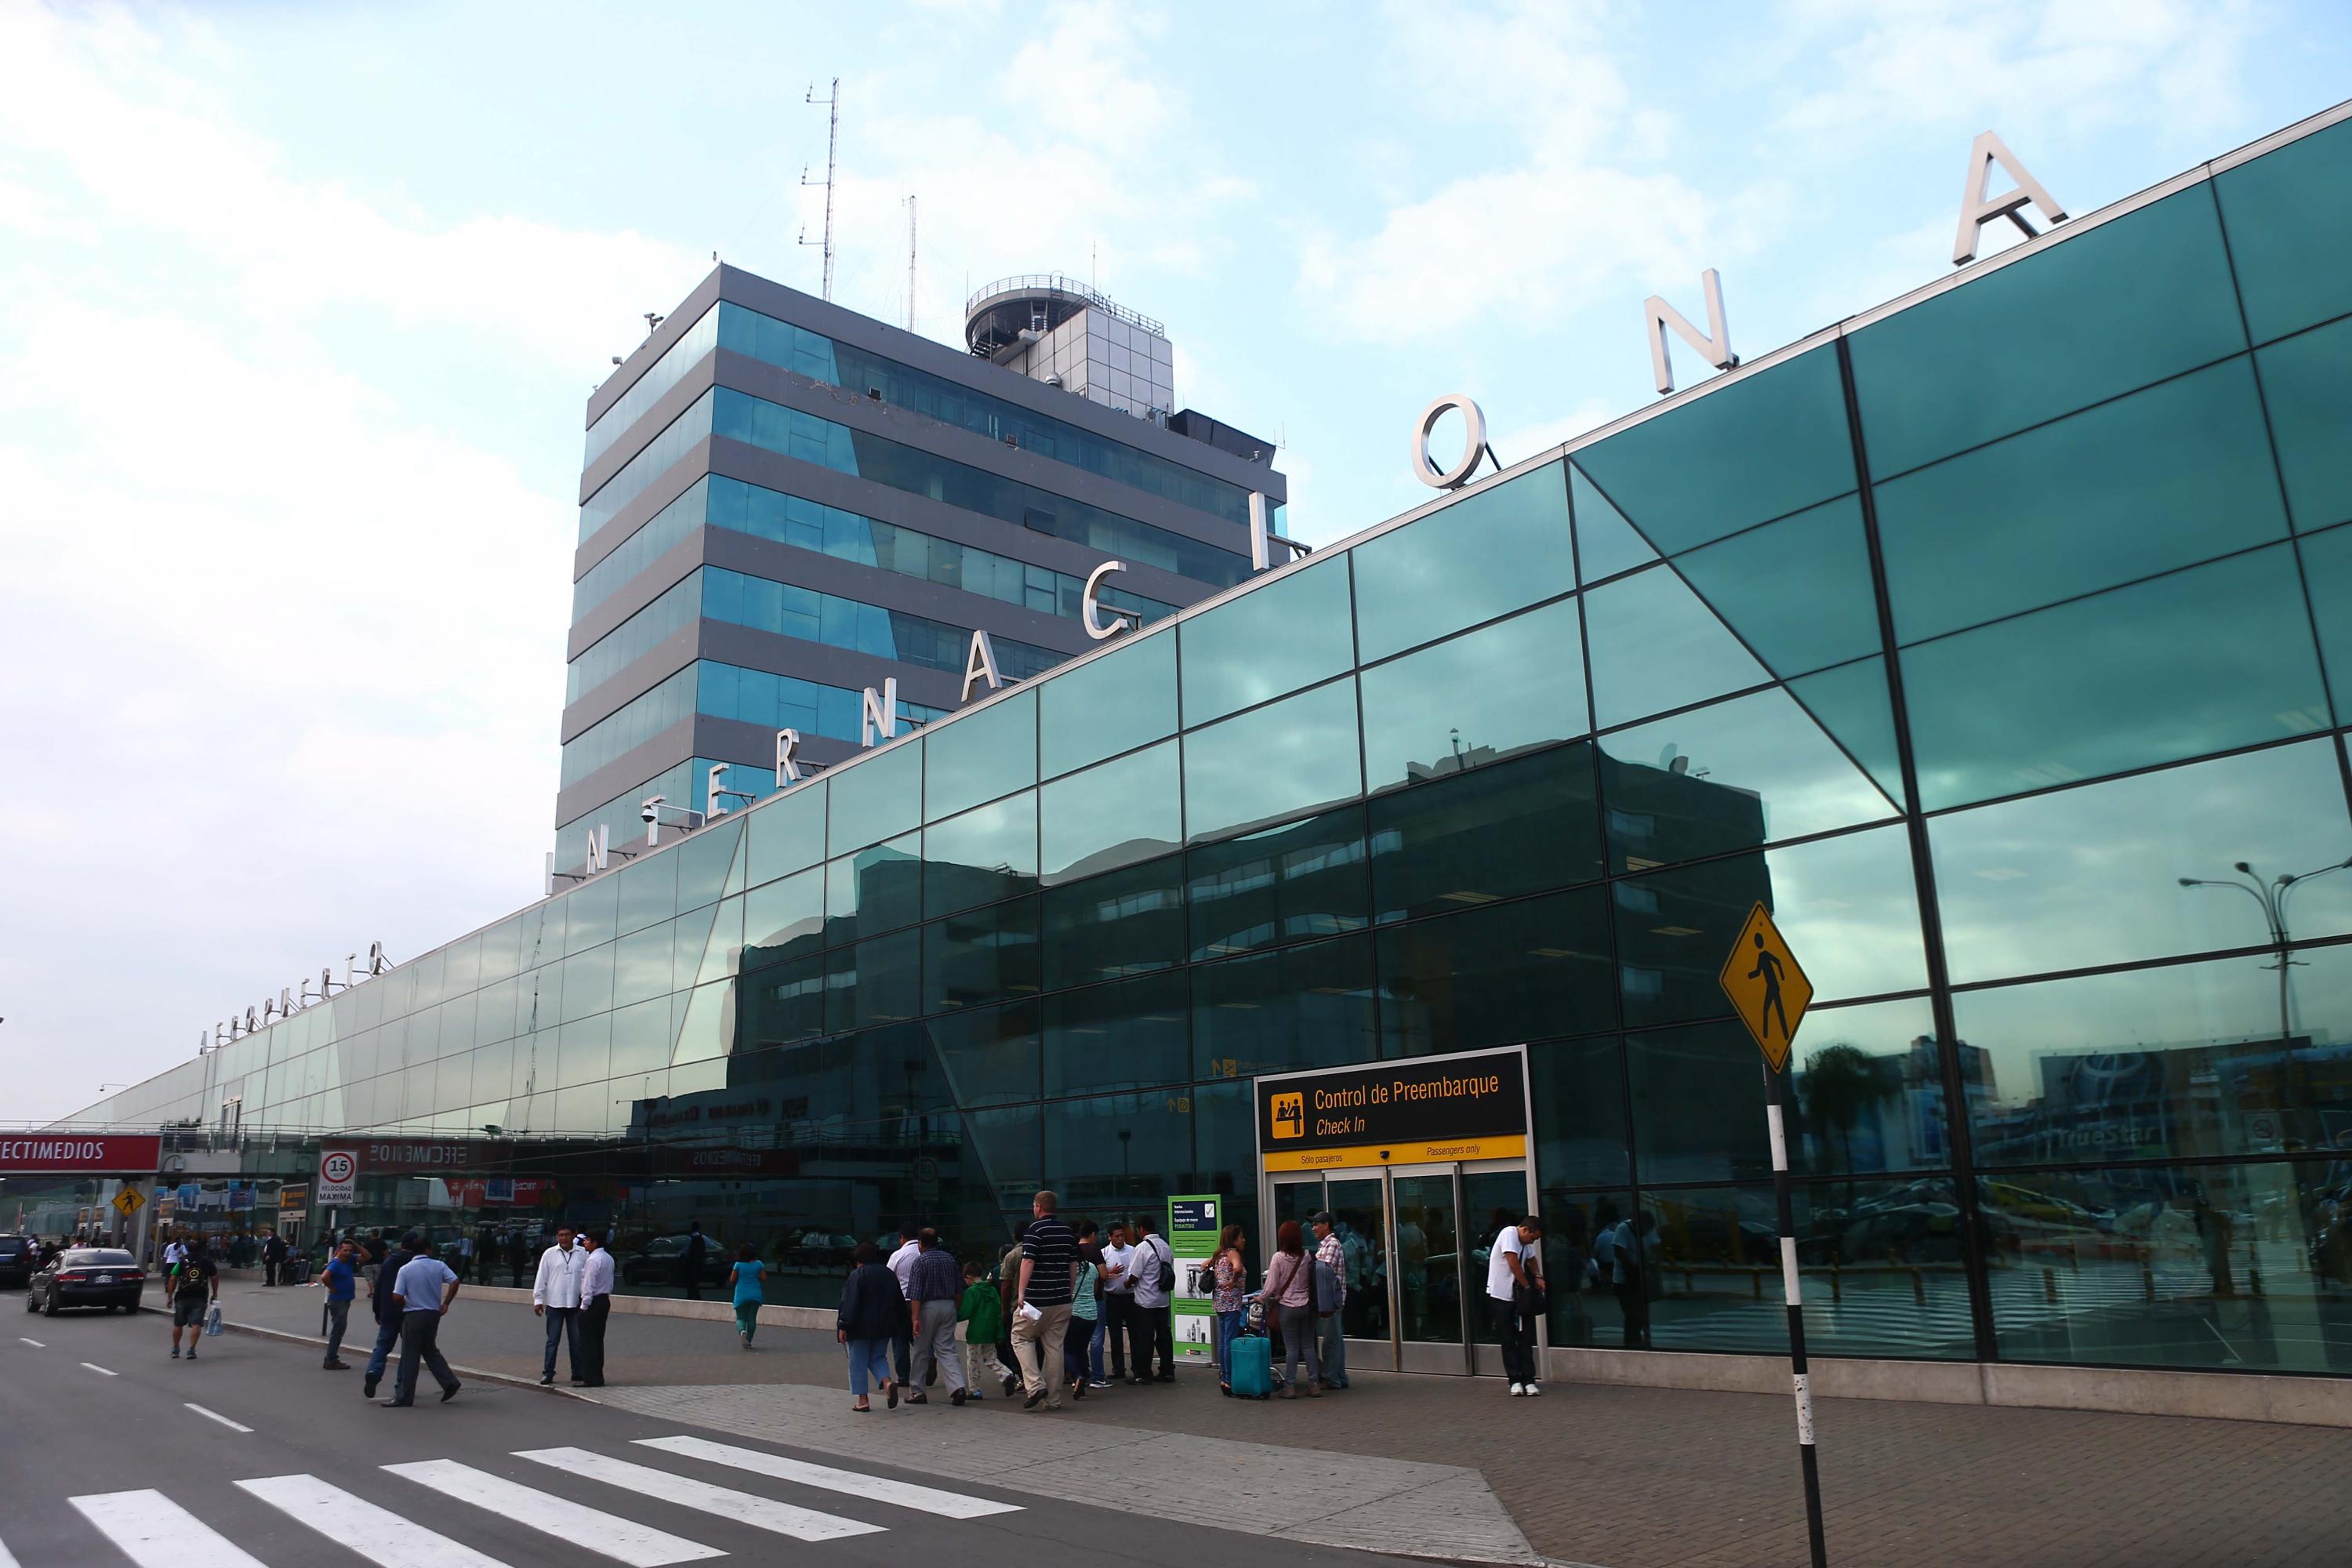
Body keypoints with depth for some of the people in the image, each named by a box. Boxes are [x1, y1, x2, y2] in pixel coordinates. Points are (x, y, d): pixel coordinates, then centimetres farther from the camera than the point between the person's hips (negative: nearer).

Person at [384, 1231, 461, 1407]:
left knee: (410, 1356, 2)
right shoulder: (439, 1266, 0)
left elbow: (397, 1297, -12)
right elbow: (455, 1282, -9)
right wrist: (445, 1303, 1)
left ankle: (404, 1397, 6)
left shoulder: (405, 1269, -8)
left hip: (413, 1315, -4)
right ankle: (449, 1383, 13)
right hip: (433, 1314, 4)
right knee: (430, 1350, 20)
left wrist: (403, 1306, 9)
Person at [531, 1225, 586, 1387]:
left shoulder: (582, 1254, 2)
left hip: (576, 1304, 1)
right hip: (554, 1304, -1)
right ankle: (548, 1373, 9)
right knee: (552, 1340, 2)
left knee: (576, 1340, 7)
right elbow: (541, 1278, 4)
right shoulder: (549, 1254, 2)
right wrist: (538, 1300, -1)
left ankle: (578, 1373, 15)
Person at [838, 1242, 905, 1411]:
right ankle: (888, 1383, -8)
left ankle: (862, 1400, 5)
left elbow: (850, 1303, -17)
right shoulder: (889, 1275, 8)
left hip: (860, 1328, -5)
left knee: (858, 1362, 6)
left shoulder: (857, 1275, -11)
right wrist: (899, 1326, 20)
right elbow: (899, 1302, 13)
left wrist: (843, 1326, -14)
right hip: (883, 1328, 5)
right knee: (878, 1357, 18)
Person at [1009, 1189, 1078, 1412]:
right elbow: (1074, 1265, 15)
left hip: (1037, 1299, -6)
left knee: (1021, 1337, 9)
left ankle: (1036, 1385, -7)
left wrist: (1021, 1293, -17)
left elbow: (1028, 1261, -18)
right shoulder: (1067, 1231, 12)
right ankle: (1053, 1399, 10)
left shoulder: (1035, 1229, -9)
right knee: (1054, 1345, 9)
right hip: (1063, 1300, 6)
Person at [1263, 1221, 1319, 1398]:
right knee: (1308, 1345, 10)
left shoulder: (1279, 1257, -12)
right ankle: (1313, 1384, 12)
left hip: (1288, 1307, -3)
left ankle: (1290, 1386, 5)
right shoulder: (1306, 1256, -3)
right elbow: (1312, 1281, 3)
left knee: (1291, 1348, 2)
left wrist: (1262, 1298, 8)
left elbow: (1272, 1286, -9)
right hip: (1306, 1305, 3)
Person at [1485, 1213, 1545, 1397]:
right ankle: (1515, 1381, 8)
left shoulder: (1525, 1241, 8)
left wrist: (1538, 1276, 7)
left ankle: (1528, 1380, 5)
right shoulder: (1509, 1234, -17)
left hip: (1519, 1295, 7)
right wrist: (1528, 1286, -13)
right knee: (1508, 1340, 2)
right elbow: (1513, 1263, -22)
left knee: (1526, 1338, 3)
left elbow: (1531, 1259, 25)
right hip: (1501, 1295, -7)